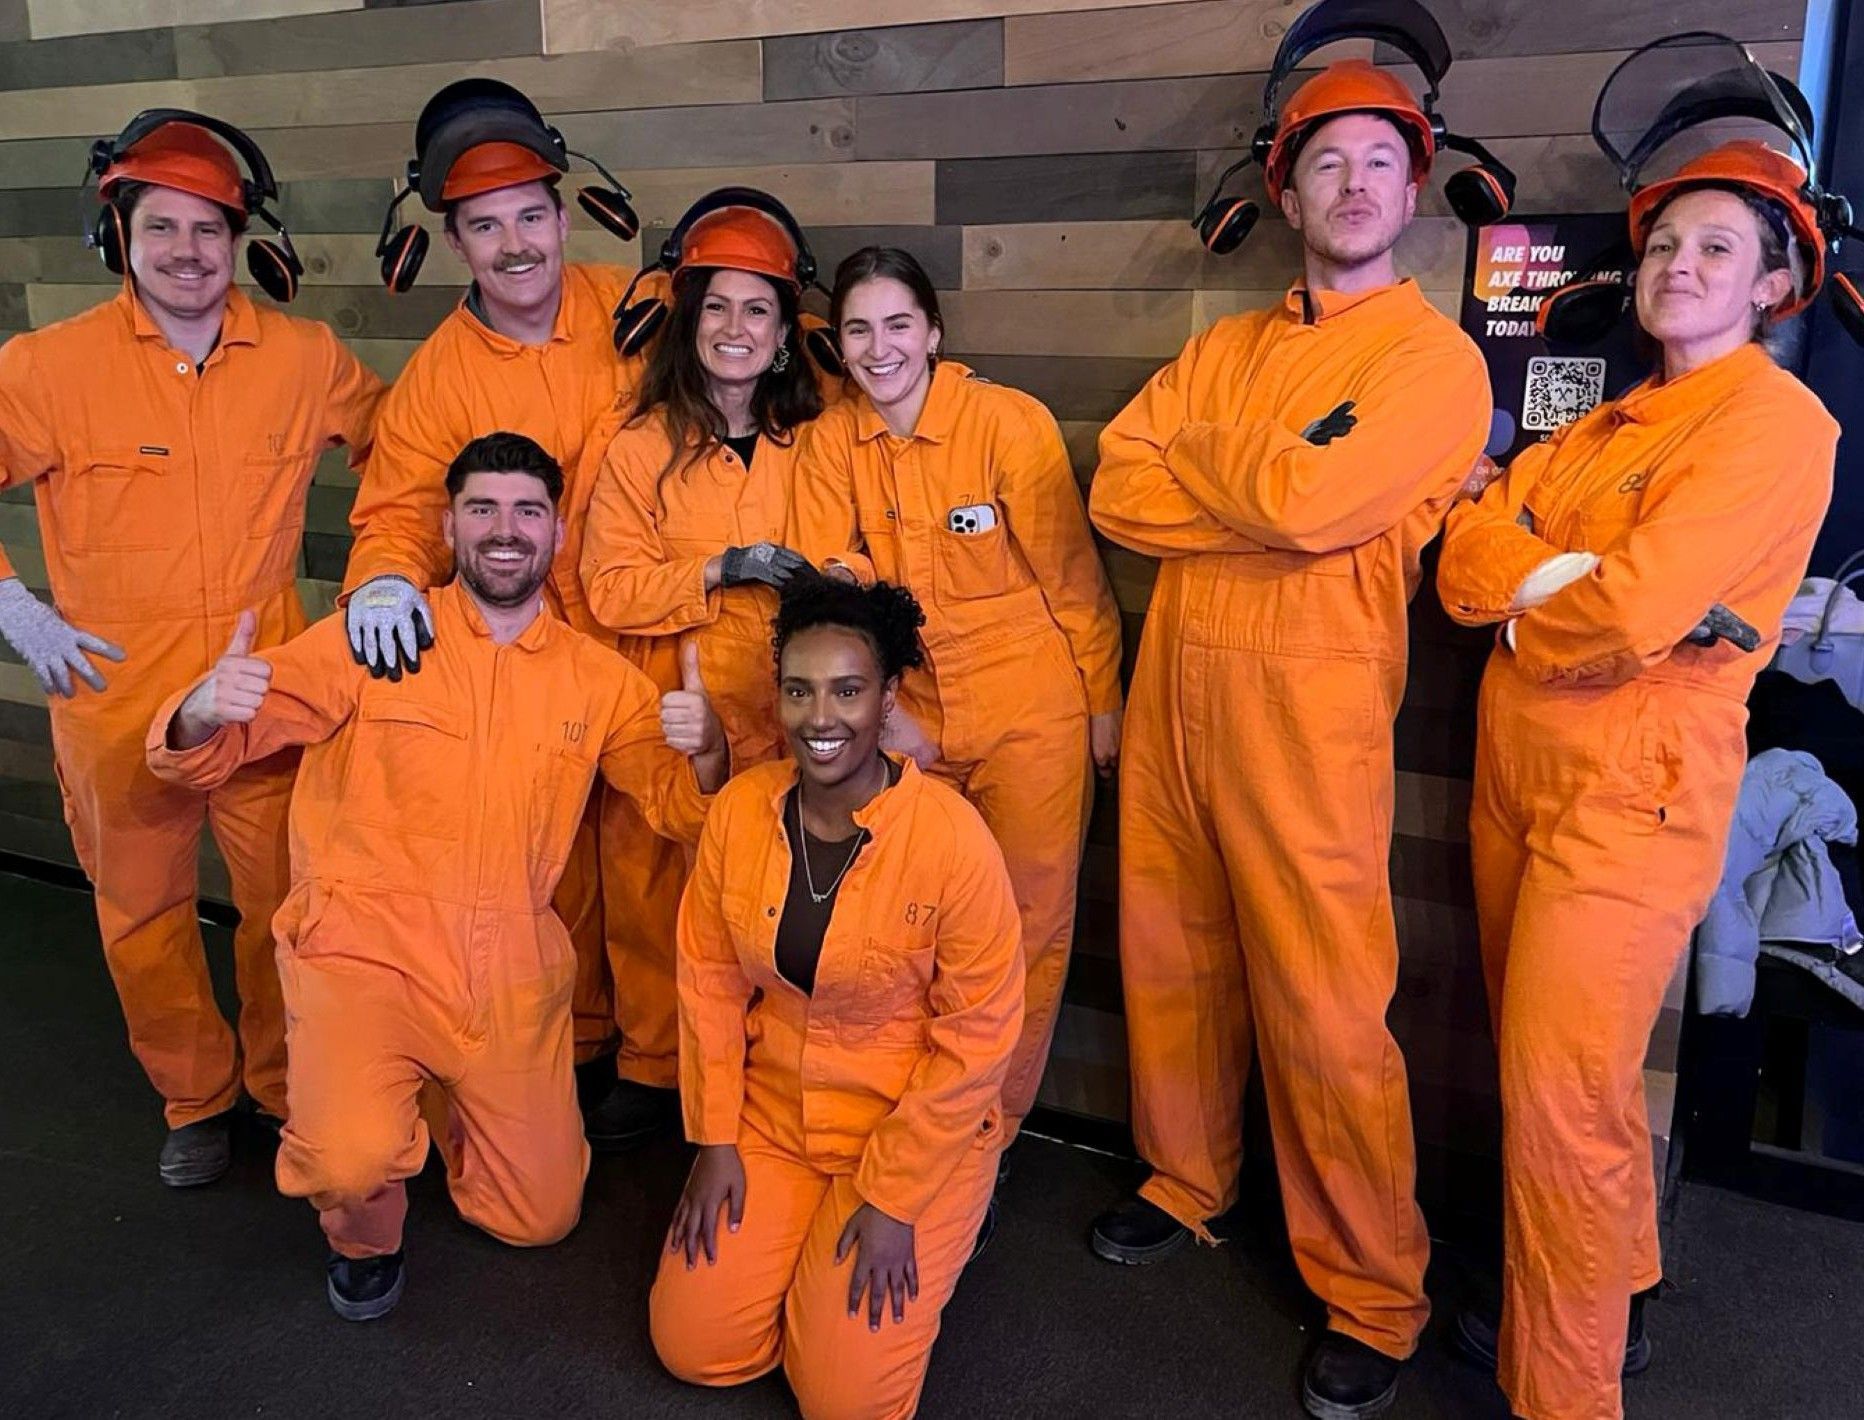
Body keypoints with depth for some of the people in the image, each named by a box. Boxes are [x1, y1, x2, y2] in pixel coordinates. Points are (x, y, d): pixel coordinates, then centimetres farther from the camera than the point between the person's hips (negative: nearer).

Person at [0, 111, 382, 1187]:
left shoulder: (305, 358, -1)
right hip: (116, 704, 0)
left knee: (289, 908, 11)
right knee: (145, 916, 14)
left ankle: (290, 1089, 35)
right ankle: (195, 1100, 37)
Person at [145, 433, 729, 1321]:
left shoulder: (597, 679, 4)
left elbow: (681, 808, 7)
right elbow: (197, 750, -8)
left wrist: (704, 750, -16)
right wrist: (204, 712, -33)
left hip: (514, 979, 3)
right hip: (364, 949, -3)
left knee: (539, 1219, 10)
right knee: (353, 1161, -28)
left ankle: (448, 1107, 42)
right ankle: (364, 1233, 11)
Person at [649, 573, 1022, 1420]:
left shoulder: (952, 839, -23)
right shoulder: (738, 810, -10)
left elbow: (976, 1040, -16)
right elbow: (709, 978, 2)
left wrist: (893, 1198, -13)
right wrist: (715, 1138, 1)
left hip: (918, 1132, -4)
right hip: (767, 1118, 4)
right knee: (691, 1348, 1)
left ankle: (924, 1239, 22)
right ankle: (793, 1238, 28)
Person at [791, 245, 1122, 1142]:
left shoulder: (1009, 421, -13)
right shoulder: (830, 440, -1)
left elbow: (1071, 574, -7)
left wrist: (1104, 705, -2)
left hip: (1030, 714, -3)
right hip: (906, 719, 3)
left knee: (1028, 925, 6)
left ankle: (991, 1127, 25)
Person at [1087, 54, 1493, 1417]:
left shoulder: (1437, 357, -3)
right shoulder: (1224, 347, 15)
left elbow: (1312, 501, -19)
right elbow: (1116, 493, 3)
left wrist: (1189, 454, -2)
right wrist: (1267, 492, -10)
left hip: (1309, 700, -5)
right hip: (1174, 675, 6)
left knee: (1323, 1010, -2)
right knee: (1171, 961, 14)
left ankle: (1374, 1300, 14)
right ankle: (1187, 1185, 36)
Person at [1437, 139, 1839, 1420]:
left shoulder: (1777, 421, -10)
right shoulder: (1604, 425, 15)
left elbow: (1631, 610, -22)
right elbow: (1466, 554, 3)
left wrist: (1512, 593, -4)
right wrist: (1569, 585, -16)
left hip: (1631, 795, -8)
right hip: (1518, 773, 8)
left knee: (1561, 1104, -5)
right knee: (1549, 1071, 18)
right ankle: (1614, 1304, 38)